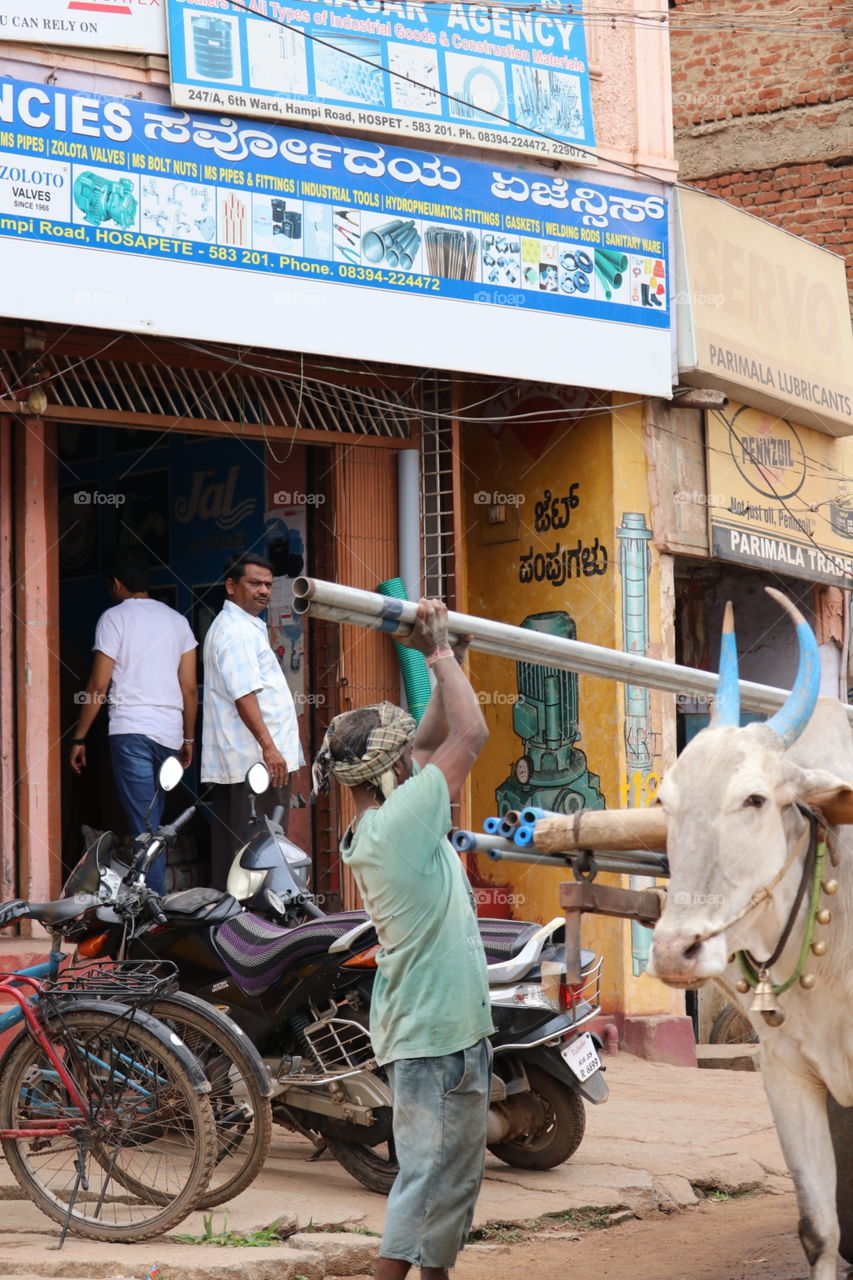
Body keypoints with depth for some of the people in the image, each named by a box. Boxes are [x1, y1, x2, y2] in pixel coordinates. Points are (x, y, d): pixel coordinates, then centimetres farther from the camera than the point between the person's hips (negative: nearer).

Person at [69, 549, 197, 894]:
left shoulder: (114, 618, -1)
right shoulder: (177, 620, 13)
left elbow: (97, 687, -6)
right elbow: (190, 689, 10)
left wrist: (79, 738, 0)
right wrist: (188, 739, 18)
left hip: (130, 731, -5)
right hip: (169, 733, 5)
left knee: (145, 827, -8)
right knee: (151, 825, 13)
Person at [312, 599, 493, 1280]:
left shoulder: (374, 827, 8)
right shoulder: (400, 822, -20)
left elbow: (434, 738, 20)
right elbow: (470, 734, -15)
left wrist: (447, 659, 12)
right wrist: (441, 654, -4)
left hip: (453, 1025, 10)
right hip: (434, 1030, -10)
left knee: (457, 1171, 18)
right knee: (429, 1170, -6)